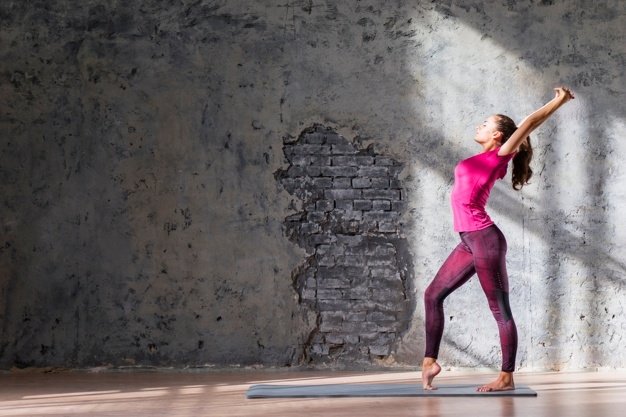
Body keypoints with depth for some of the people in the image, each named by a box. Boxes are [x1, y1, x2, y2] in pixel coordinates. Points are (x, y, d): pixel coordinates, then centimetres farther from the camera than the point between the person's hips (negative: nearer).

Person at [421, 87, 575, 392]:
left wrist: (559, 101, 1)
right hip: (469, 242, 9)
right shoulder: (485, 159, 16)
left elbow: (528, 124, -5)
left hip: (484, 239, -9)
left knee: (499, 309, -3)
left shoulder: (498, 157, -4)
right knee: (433, 294, 9)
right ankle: (430, 361, 14)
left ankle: (506, 378, 1)